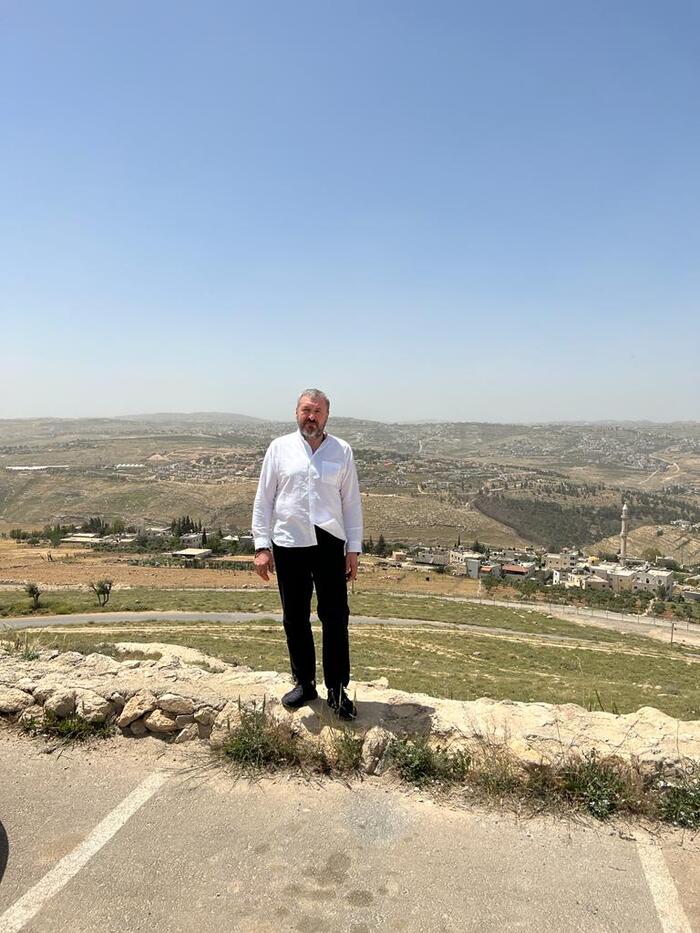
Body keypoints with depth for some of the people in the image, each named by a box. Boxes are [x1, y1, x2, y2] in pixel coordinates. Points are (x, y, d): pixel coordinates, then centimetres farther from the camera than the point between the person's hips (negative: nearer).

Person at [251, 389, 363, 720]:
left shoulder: (342, 451, 4)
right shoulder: (279, 448, 3)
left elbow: (351, 502, 6)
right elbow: (263, 500, 3)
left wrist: (354, 549, 3)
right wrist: (262, 547, -2)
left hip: (330, 544, 0)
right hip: (288, 544, 0)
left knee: (336, 619, 4)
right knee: (295, 619, 11)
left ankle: (337, 690, 18)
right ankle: (304, 683, 28)